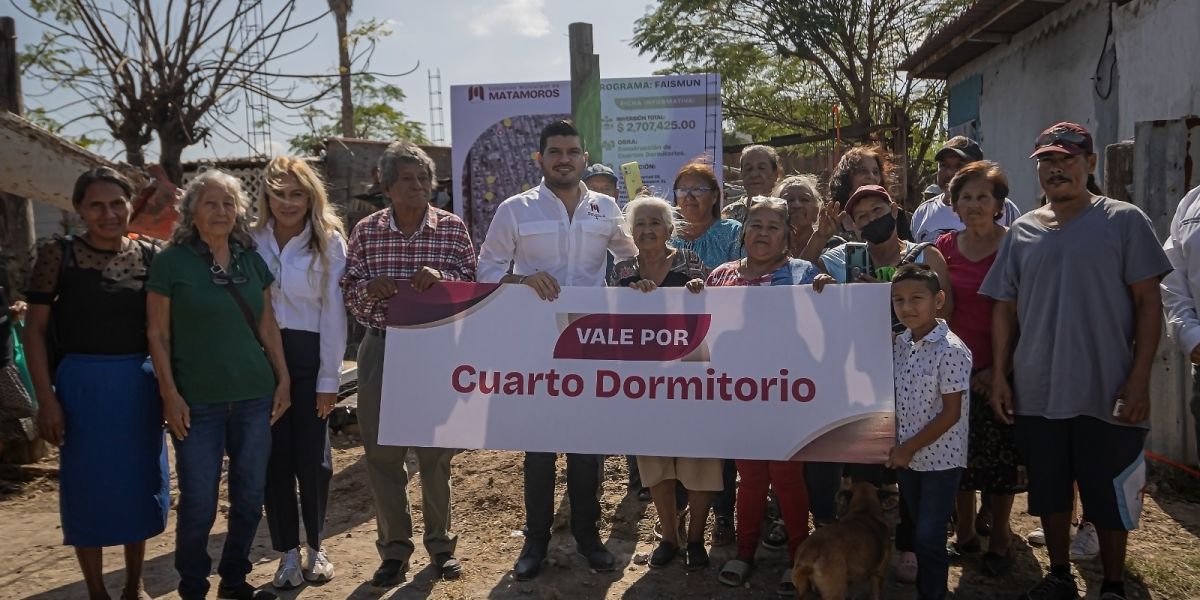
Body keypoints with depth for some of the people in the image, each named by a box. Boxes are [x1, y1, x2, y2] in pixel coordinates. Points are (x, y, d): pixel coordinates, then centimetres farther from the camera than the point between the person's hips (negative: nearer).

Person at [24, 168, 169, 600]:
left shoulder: (150, 255, 2)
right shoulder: (59, 254, -5)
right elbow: (35, 329, -4)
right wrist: (46, 398, -10)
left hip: (139, 383, 3)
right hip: (82, 383, -3)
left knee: (140, 482, 12)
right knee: (87, 485, 6)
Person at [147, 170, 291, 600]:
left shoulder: (252, 260, 8)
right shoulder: (172, 261, -4)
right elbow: (157, 333, -4)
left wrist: (283, 380, 8)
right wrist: (170, 394, -10)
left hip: (254, 397, 4)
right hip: (197, 402, -4)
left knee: (250, 496, 10)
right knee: (199, 503, 2)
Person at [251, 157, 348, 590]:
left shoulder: (329, 241, -2)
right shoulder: (251, 240, 2)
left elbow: (333, 312, -4)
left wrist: (330, 378, -6)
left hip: (309, 356, -1)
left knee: (312, 456, 5)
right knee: (274, 457, 6)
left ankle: (316, 547, 24)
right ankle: (289, 553, 19)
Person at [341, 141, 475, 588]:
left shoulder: (452, 227, -1)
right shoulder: (366, 231, 2)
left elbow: (475, 284, -1)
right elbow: (348, 292, 4)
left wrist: (441, 277, -19)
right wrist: (369, 287, -17)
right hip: (381, 350, 1)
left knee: (436, 451, 10)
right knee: (382, 452, 6)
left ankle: (441, 544, 27)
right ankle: (394, 550, 22)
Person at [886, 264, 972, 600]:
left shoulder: (951, 350, -18)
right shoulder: (899, 344, 2)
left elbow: (951, 414, -17)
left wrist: (909, 448, -14)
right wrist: (899, 447, 3)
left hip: (940, 458, -6)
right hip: (906, 456, 6)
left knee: (929, 536, 0)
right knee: (917, 532, 17)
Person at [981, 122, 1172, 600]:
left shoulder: (1124, 221, -3)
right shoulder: (1022, 231, 6)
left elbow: (1148, 302, -5)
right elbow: (1004, 308, 9)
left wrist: (1140, 379, -11)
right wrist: (999, 375, 3)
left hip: (1107, 395, -3)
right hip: (1037, 394, 3)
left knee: (1110, 497, 8)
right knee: (1049, 492, 15)